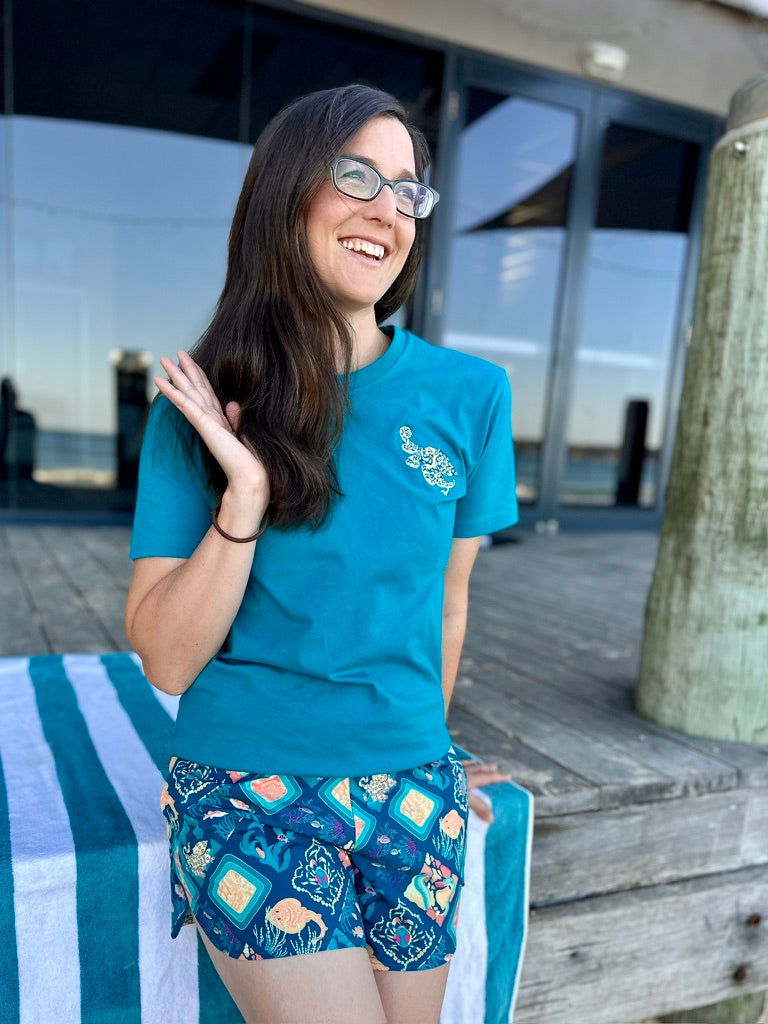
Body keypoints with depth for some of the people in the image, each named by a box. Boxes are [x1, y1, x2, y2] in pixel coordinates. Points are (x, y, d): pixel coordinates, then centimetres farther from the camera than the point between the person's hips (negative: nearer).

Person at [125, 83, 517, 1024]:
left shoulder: (469, 395, -5)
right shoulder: (203, 407, -7)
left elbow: (444, 604, 6)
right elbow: (164, 663, -10)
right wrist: (244, 497, -22)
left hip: (412, 797, 3)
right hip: (248, 791, -2)